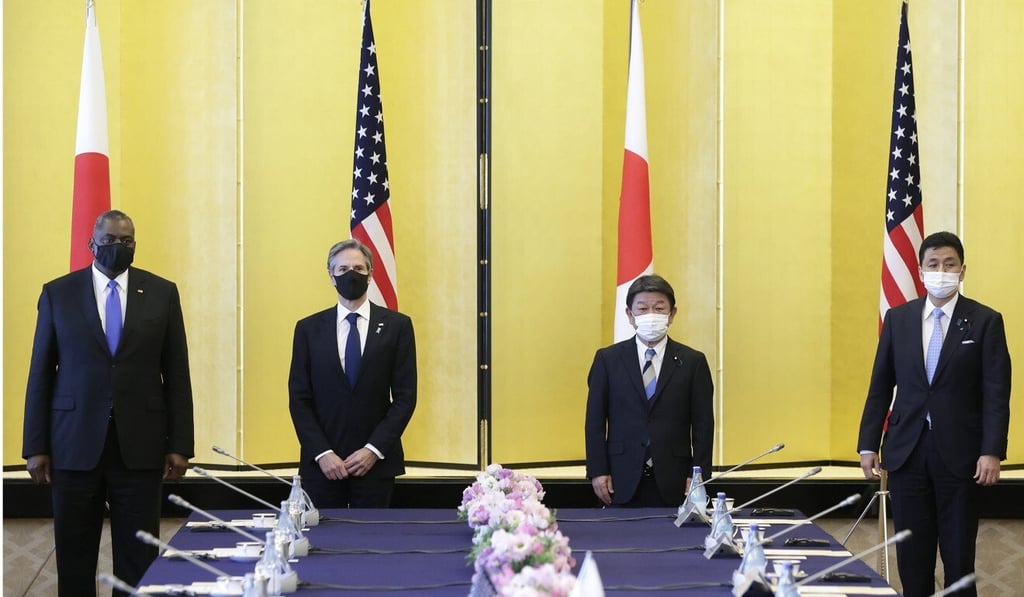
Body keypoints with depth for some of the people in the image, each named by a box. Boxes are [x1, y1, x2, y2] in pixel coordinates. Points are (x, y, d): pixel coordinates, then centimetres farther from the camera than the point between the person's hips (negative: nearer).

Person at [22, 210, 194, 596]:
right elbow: (41, 374, 4)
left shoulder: (162, 293, 5)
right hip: (75, 445, 0)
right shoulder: (58, 293, 4)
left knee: (139, 561, 1)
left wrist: (179, 445, 0)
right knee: (74, 558, 6)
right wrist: (35, 447, 1)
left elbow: (176, 373, 5)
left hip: (140, 445, 0)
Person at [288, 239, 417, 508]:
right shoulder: (309, 329, 6)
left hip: (376, 461, -1)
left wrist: (373, 450, -8)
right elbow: (299, 399, 3)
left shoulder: (397, 325, 3)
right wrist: (322, 453, -8)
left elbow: (405, 396, 0)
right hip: (321, 464, 1)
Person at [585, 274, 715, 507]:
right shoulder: (607, 359, 7)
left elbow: (703, 425, 4)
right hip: (623, 483, 0)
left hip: (673, 483, 0)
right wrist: (598, 471, -3)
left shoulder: (693, 362, 6)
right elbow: (595, 420, 5)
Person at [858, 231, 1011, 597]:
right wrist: (868, 445, 4)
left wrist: (992, 452, -14)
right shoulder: (898, 318, 7)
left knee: (958, 555, 4)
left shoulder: (985, 321, -1)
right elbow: (880, 386, 9)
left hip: (959, 453, -3)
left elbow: (996, 394, -5)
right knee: (912, 554, 6)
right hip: (907, 451, 3)